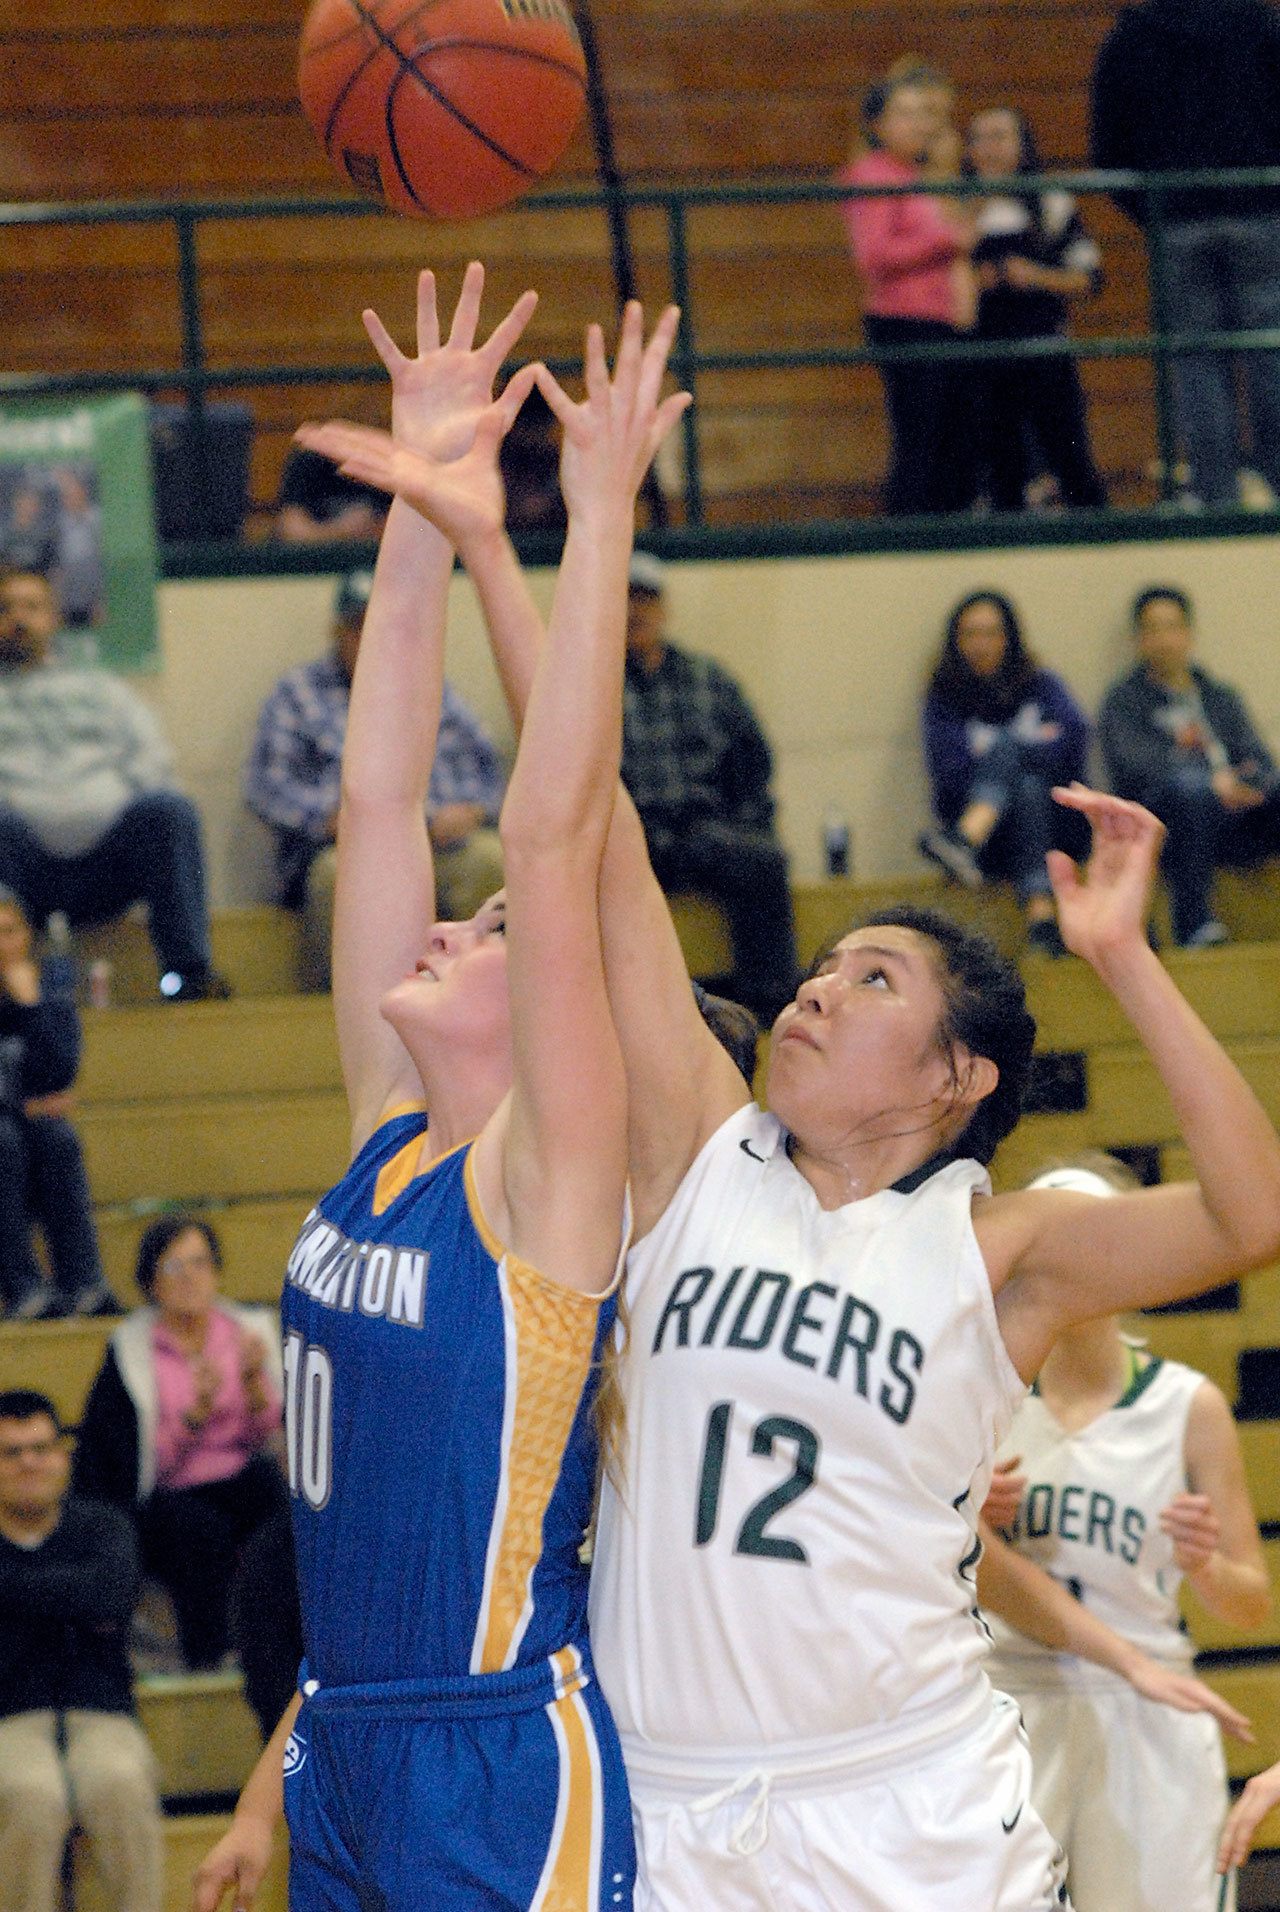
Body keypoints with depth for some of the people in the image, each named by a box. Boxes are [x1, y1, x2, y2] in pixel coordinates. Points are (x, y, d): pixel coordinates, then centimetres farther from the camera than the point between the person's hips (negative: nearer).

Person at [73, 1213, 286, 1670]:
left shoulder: (248, 1329, 5)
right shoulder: (129, 1350, -3)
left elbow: (264, 1439, -1)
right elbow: (153, 1465, -9)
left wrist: (254, 1379, -17)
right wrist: (197, 1412, -23)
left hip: (242, 1492, 3)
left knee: (266, 1475, -31)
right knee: (204, 1529, -35)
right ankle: (207, 1655, -16)